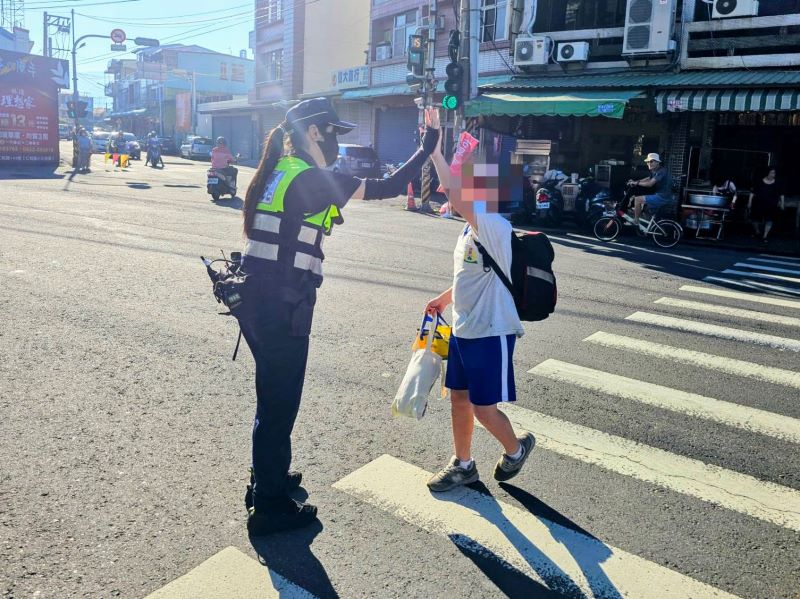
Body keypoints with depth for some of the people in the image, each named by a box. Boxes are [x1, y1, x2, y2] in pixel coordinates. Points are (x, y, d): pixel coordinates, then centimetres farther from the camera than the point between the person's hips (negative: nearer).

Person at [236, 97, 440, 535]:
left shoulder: (278, 172, 12)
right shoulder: (311, 179, -13)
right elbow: (388, 188, -12)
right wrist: (427, 149, -2)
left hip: (255, 298, 9)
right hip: (281, 307, -9)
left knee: (274, 396, 23)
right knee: (279, 403, 4)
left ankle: (269, 479, 42)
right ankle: (269, 507, 19)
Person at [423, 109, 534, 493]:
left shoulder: (496, 229, -22)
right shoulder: (471, 229, 8)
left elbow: (455, 196, -37)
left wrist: (434, 148, -34)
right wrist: (445, 298, 11)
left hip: (490, 334, -9)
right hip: (463, 329, 9)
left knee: (483, 407, 3)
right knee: (459, 399, 15)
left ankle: (516, 448, 32)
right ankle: (463, 464, 32)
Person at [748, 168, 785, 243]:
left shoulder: (777, 184, -1)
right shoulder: (759, 182, -5)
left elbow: (781, 195, 8)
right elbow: (752, 193, -1)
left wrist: (782, 204, 4)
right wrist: (749, 202, -3)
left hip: (771, 206, 0)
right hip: (758, 204, 0)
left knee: (769, 220, 0)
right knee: (755, 219, 8)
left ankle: (765, 236, 10)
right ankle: (757, 232, 35)